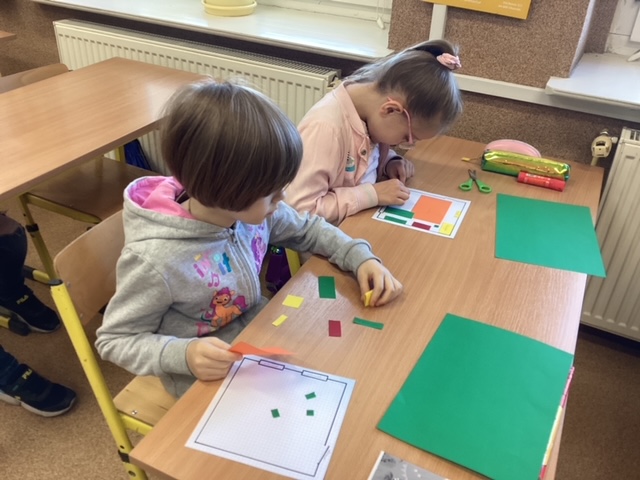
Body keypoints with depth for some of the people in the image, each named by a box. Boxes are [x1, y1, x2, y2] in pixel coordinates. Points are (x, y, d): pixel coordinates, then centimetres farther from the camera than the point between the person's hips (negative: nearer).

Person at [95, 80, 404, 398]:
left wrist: (359, 256, -10)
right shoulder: (154, 260, -32)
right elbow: (114, 340, -17)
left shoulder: (252, 208, -15)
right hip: (208, 379, -5)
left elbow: (306, 229, 6)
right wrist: (183, 355, -35)